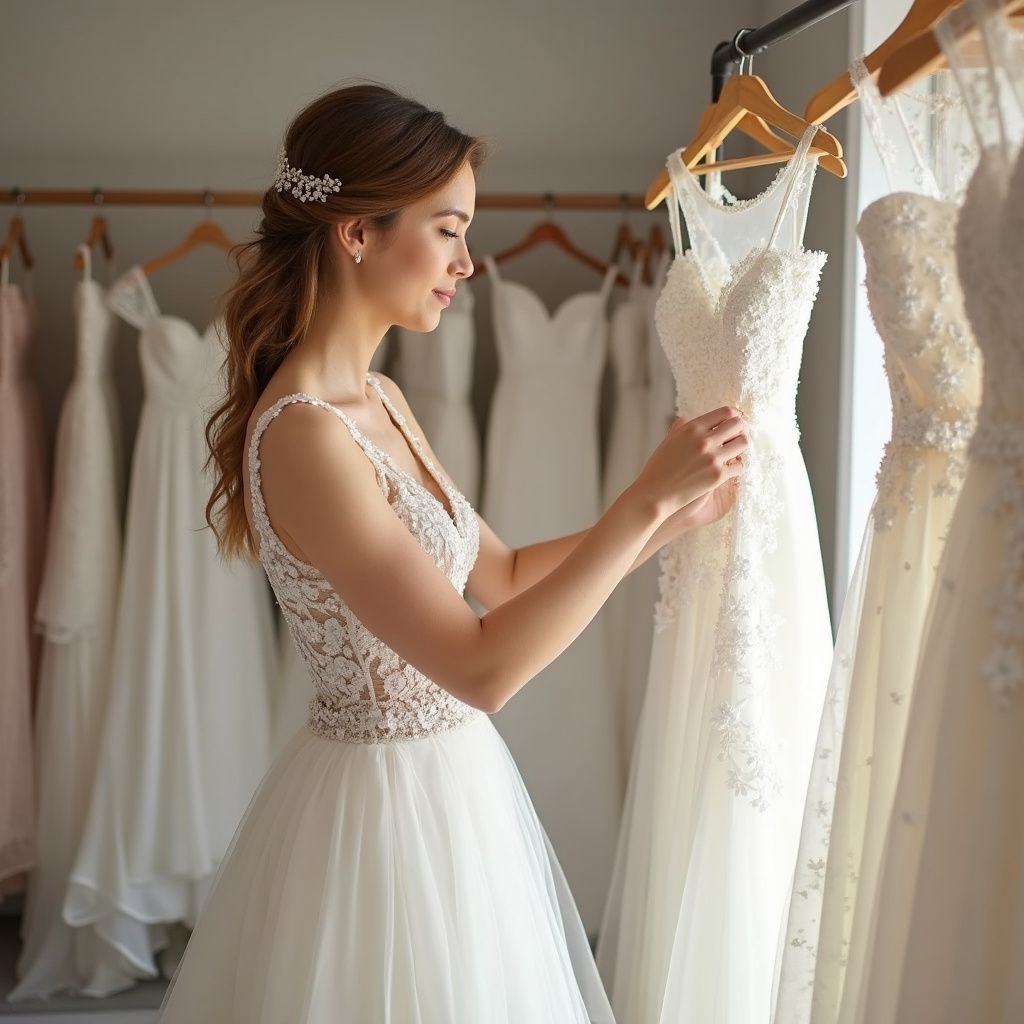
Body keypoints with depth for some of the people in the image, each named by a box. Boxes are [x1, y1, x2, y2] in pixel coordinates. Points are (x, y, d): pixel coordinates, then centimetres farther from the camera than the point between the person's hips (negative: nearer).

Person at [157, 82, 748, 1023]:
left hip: (450, 784, 9)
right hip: (387, 799, -9)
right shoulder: (301, 433, -24)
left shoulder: (380, 399, 4)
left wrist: (670, 518, 4)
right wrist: (644, 499, -25)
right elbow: (482, 667, -28)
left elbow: (503, 574, 12)